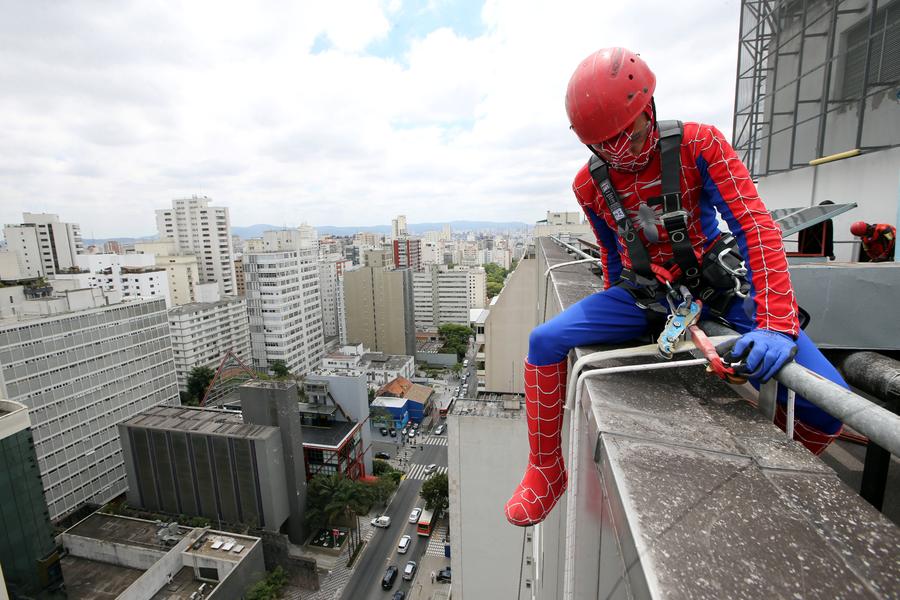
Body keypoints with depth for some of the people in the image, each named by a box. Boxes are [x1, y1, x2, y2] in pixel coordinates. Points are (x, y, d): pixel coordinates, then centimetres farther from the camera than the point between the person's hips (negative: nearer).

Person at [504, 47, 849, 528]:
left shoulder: (698, 145, -11)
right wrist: (615, 314, 19)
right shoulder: (589, 184, -2)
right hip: (642, 294, 2)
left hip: (715, 286, -1)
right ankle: (546, 474, 0)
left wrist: (775, 323, -29)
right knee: (545, 342, -18)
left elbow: (755, 226, -18)